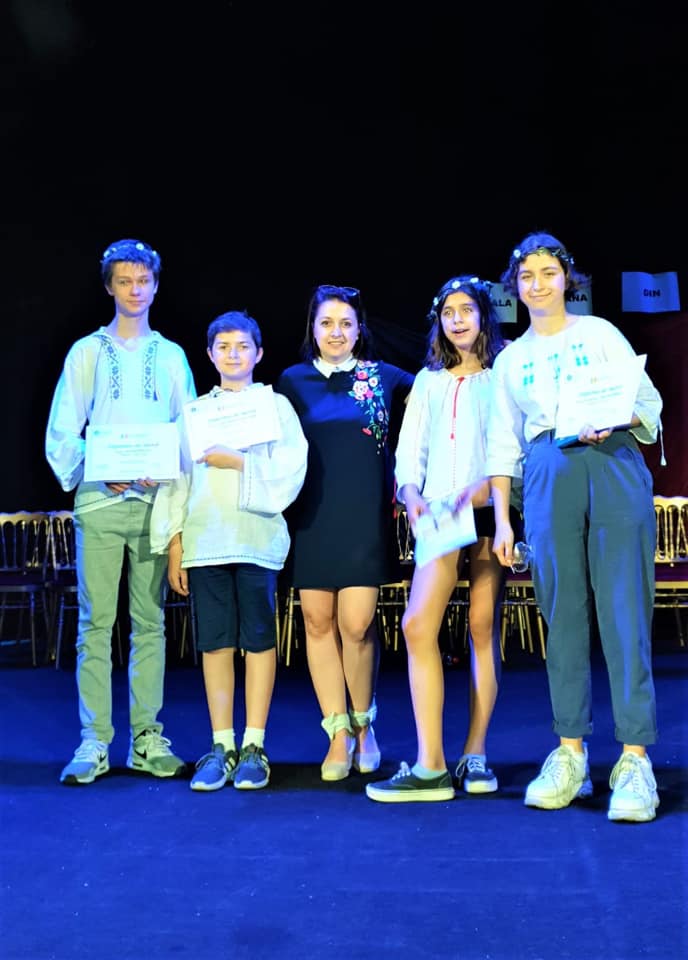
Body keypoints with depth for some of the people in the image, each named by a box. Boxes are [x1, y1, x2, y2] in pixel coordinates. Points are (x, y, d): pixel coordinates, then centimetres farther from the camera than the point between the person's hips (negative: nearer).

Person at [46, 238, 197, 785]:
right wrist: (97, 473, -13)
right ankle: (94, 745, 4)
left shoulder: (171, 356, 14)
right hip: (100, 503, -1)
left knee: (150, 624, 3)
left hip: (155, 503, 1)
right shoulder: (87, 352, 9)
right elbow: (61, 434, 3)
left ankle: (147, 741, 9)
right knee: (96, 624, -2)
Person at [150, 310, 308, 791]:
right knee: (215, 642, 4)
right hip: (204, 542, 2)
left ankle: (254, 747, 7)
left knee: (259, 639, 0)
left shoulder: (276, 405, 8)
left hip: (257, 539, -2)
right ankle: (222, 746, 11)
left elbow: (291, 470, -3)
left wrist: (238, 461, -11)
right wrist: (174, 544, 3)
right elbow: (177, 480, 9)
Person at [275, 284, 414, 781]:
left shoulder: (384, 377, 6)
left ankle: (363, 723, 17)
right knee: (318, 622, 0)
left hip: (365, 517, -2)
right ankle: (339, 734, 13)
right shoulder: (293, 381, 9)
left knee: (356, 625, -8)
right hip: (311, 518, 2)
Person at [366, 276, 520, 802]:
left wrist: (482, 490, -18)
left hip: (489, 513, -2)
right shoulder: (429, 381, 20)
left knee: (483, 628, -2)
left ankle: (475, 755, 7)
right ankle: (430, 766, -11)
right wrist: (412, 494, -6)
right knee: (417, 625, -12)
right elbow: (410, 449, 13)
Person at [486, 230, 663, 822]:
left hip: (613, 469, -2)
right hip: (548, 480, 2)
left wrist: (614, 422, -14)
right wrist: (501, 520, 7)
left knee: (624, 609, -7)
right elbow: (503, 445, 15)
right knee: (563, 614, 0)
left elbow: (649, 399, 8)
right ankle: (570, 751, 7)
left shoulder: (600, 332, 13)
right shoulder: (510, 359, 18)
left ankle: (635, 758, -5)